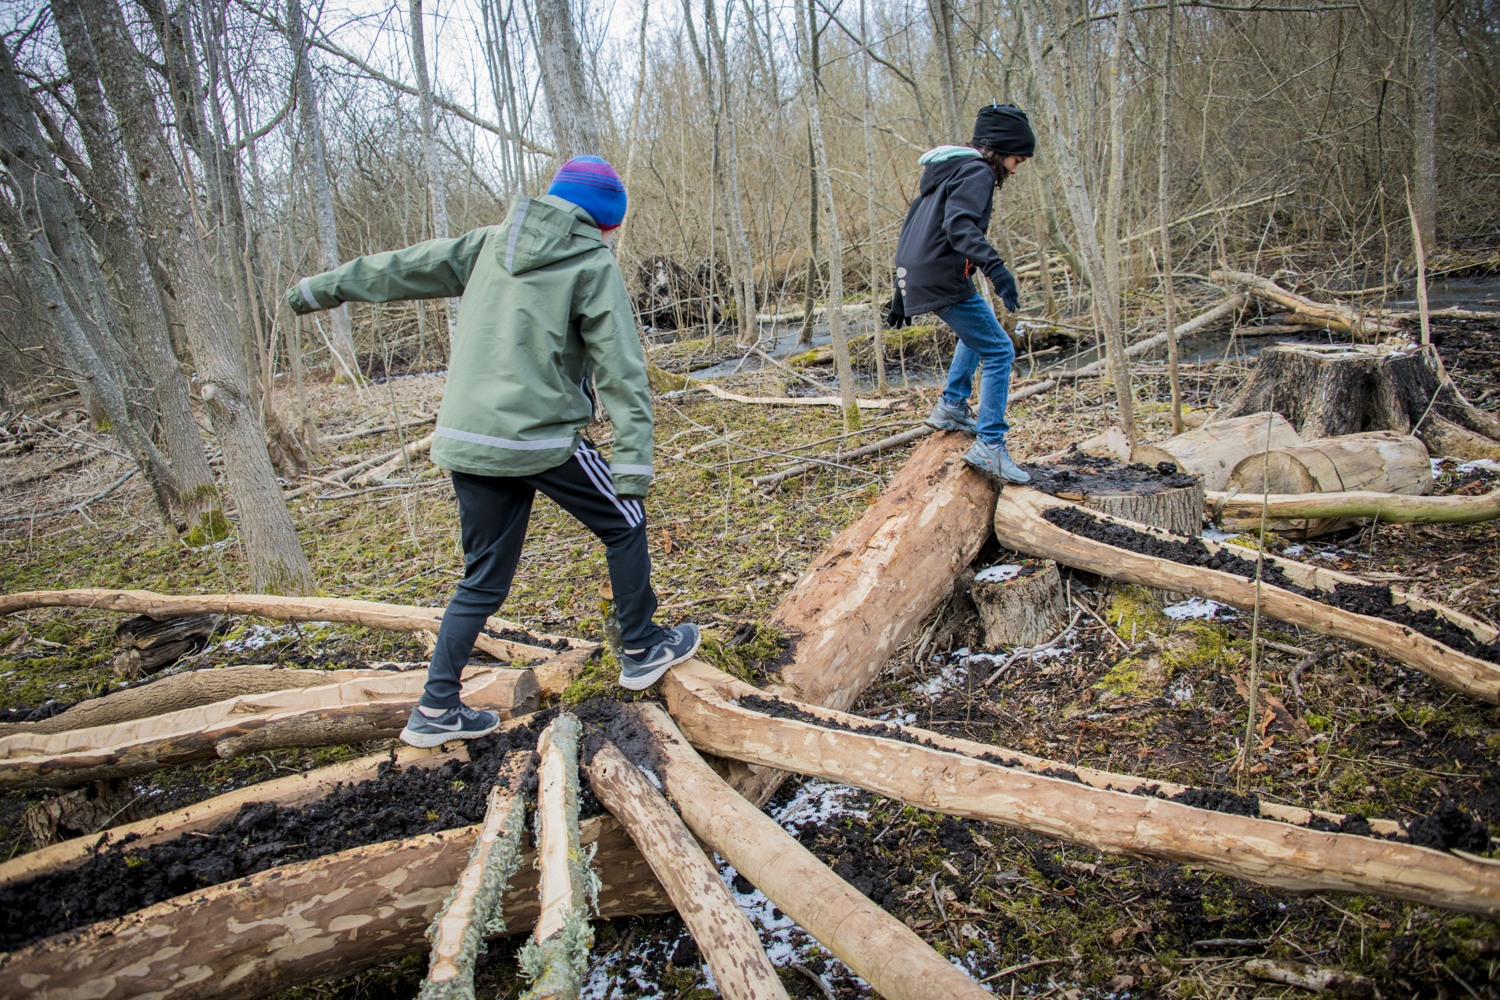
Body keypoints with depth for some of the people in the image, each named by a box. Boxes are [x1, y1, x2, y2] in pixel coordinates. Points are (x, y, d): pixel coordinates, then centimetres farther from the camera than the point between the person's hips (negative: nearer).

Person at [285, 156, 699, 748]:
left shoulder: (490, 244, 12)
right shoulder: (593, 265, -2)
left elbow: (406, 268, 20)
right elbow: (621, 371, -8)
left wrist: (322, 288, 32)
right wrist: (634, 465, -11)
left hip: (467, 441, 6)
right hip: (543, 440, -5)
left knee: (484, 581, 16)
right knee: (623, 526, 16)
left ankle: (437, 710, 17)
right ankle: (642, 651, 26)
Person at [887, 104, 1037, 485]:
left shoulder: (946, 171, 24)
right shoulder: (977, 171, -6)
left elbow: (913, 228, 26)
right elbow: (960, 225, -25)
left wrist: (901, 295, 28)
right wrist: (995, 267, -38)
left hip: (915, 277, 10)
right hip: (944, 279, -10)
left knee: (978, 329, 32)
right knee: (999, 351, -5)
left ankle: (952, 406, 29)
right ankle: (990, 446, -9)